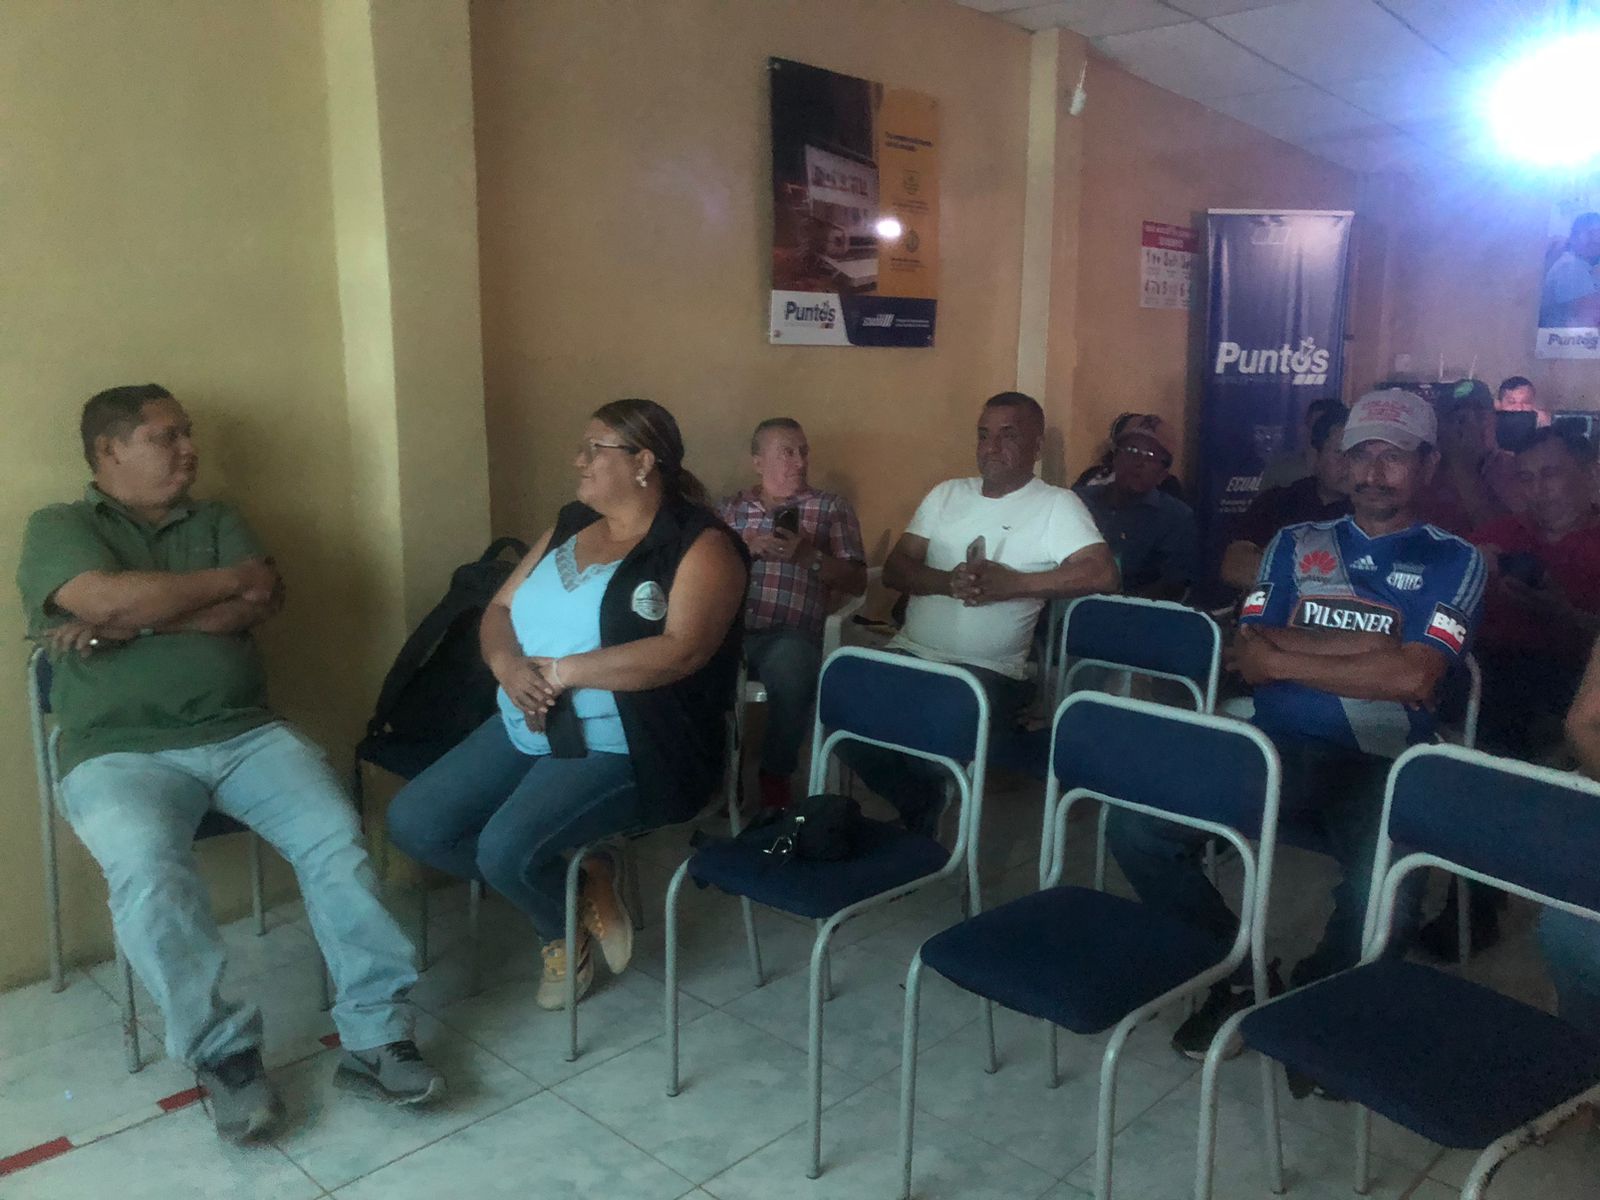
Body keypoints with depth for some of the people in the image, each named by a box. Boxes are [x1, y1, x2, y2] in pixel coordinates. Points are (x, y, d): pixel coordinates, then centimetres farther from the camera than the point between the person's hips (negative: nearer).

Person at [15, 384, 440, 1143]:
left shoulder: (218, 520, 17)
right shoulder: (58, 527, 7)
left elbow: (261, 606, -1)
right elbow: (109, 598, -15)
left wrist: (133, 624, -8)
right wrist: (230, 578, -4)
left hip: (246, 734, 3)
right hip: (121, 751, -3)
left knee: (336, 837, -21)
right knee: (148, 871, -32)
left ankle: (375, 1036, -14)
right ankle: (223, 1054, -15)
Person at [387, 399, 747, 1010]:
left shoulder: (701, 545, -10)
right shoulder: (569, 525, 12)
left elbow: (683, 650, -24)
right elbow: (499, 609, 11)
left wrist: (559, 671, -22)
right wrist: (508, 664, -13)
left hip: (621, 748, -8)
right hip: (525, 729, 8)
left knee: (505, 848, -26)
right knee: (411, 822, -4)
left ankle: (567, 922, 10)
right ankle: (579, 885, 10)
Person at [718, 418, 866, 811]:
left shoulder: (832, 508, 12)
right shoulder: (730, 508, 19)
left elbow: (857, 582, 6)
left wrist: (809, 556, -10)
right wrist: (745, 547, -6)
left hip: (789, 634, -2)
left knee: (791, 669, -36)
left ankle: (776, 775, -11)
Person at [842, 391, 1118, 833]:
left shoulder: (1057, 505, 1)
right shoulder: (946, 494, 16)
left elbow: (1102, 573, -13)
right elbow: (894, 569, 10)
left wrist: (1010, 584, -18)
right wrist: (948, 582, -12)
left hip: (988, 671, -5)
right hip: (911, 653, 5)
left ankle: (923, 817, 1)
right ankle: (919, 806, 6)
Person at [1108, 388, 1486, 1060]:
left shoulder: (1453, 562, 9)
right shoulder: (1295, 545, 17)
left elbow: (1412, 678, -8)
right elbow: (1249, 661, 4)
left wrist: (1288, 655, -5)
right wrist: (1374, 647, -4)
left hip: (1383, 764, -2)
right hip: (1278, 748, 3)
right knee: (1137, 826, -21)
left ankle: (1316, 997, 5)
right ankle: (1237, 971, 4)